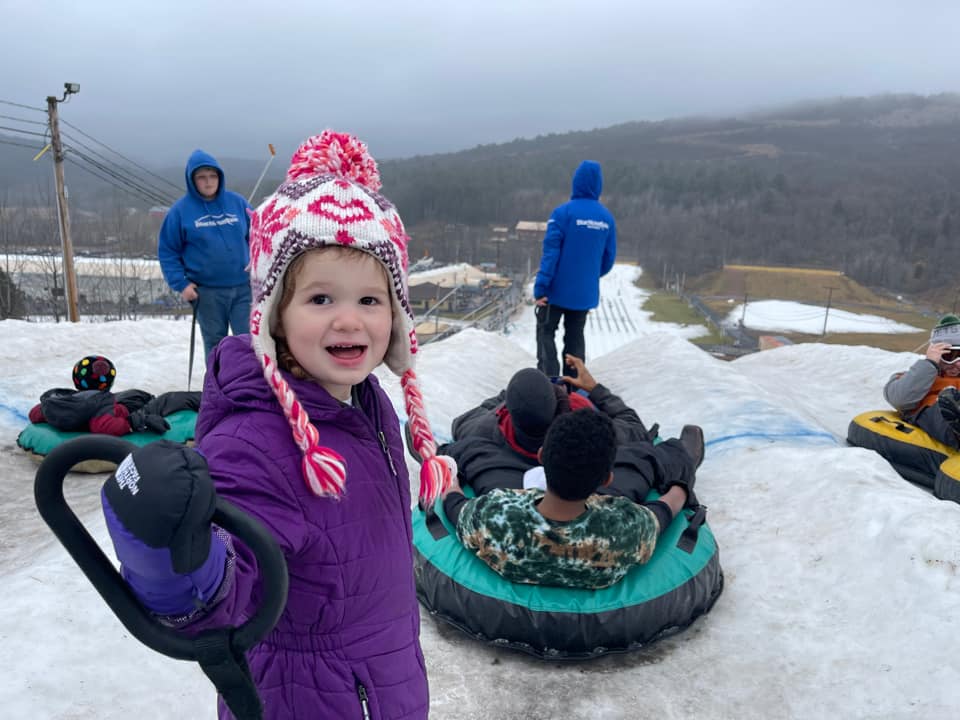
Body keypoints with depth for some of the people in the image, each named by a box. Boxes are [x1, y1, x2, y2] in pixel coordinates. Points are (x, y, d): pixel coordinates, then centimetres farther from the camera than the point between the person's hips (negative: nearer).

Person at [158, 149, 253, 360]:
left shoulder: (238, 203, 3)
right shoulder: (181, 209, -2)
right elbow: (167, 250, 1)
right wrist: (180, 283, -9)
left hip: (243, 287, 1)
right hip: (206, 291, -1)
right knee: (215, 345, 12)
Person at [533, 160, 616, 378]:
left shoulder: (563, 213, -13)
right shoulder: (607, 217, 1)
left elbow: (550, 252, -17)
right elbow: (609, 258, 7)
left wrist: (541, 287, -16)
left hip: (558, 289, -4)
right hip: (586, 292, 4)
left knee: (546, 332, 9)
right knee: (575, 337, 16)